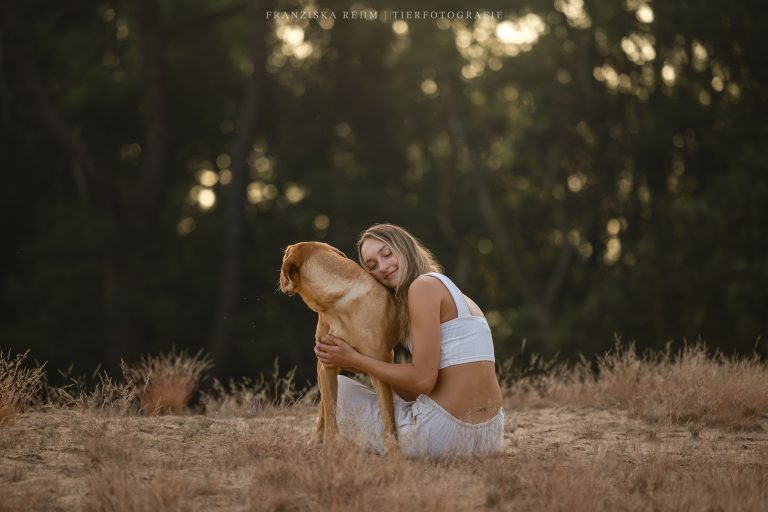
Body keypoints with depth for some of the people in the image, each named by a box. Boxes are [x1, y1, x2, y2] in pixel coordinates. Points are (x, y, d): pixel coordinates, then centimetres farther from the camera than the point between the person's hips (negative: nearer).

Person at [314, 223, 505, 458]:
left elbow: (423, 379, -15)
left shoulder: (424, 285, -9)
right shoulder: (453, 292, 19)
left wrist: (354, 359, -6)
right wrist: (360, 363, 11)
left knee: (340, 388, 12)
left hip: (445, 434, -10)